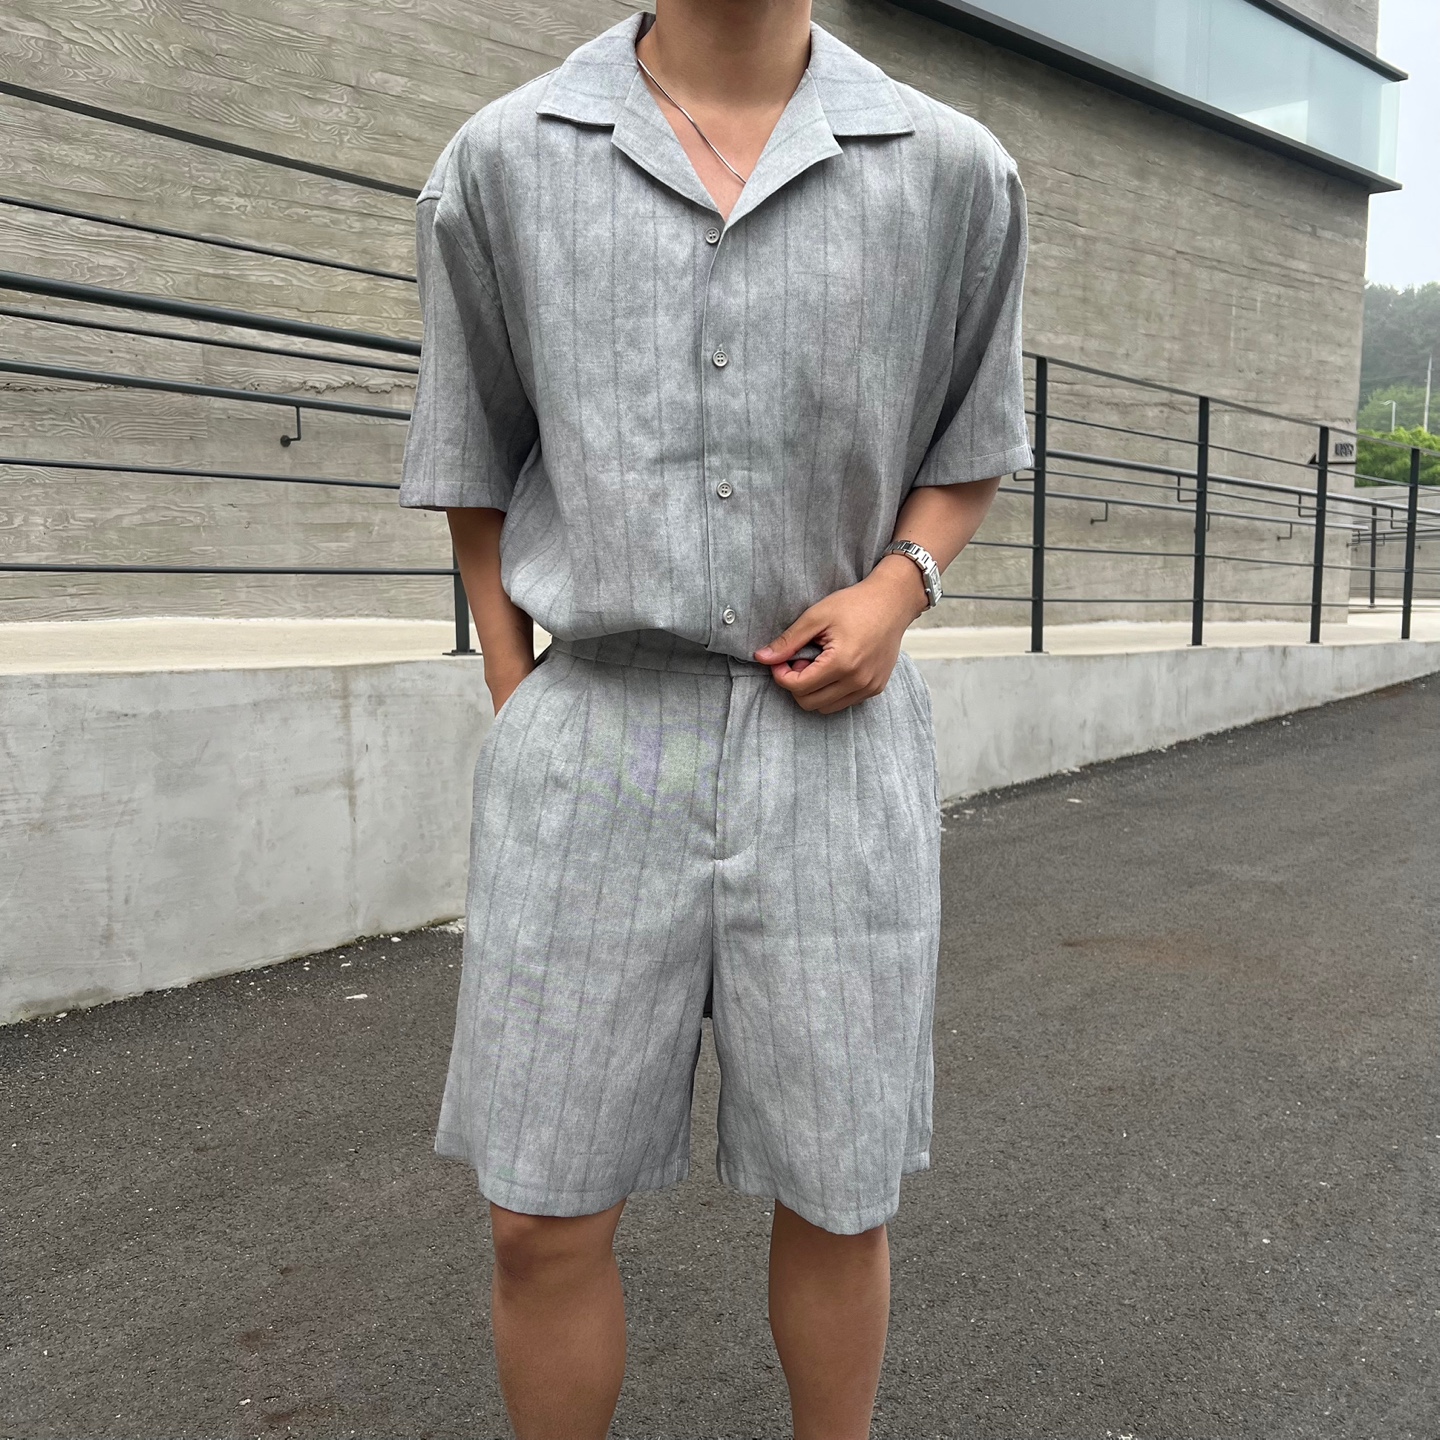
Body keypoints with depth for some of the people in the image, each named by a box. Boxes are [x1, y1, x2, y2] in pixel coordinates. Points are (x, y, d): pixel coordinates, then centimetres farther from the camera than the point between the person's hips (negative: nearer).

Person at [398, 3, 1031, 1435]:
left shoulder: (953, 171, 2)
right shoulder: (501, 163, 2)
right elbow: (477, 468, 12)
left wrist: (896, 590, -7)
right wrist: (519, 728, 8)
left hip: (835, 742, 1)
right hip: (598, 746, 0)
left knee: (835, 1196, 10)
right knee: (544, 1221, 5)